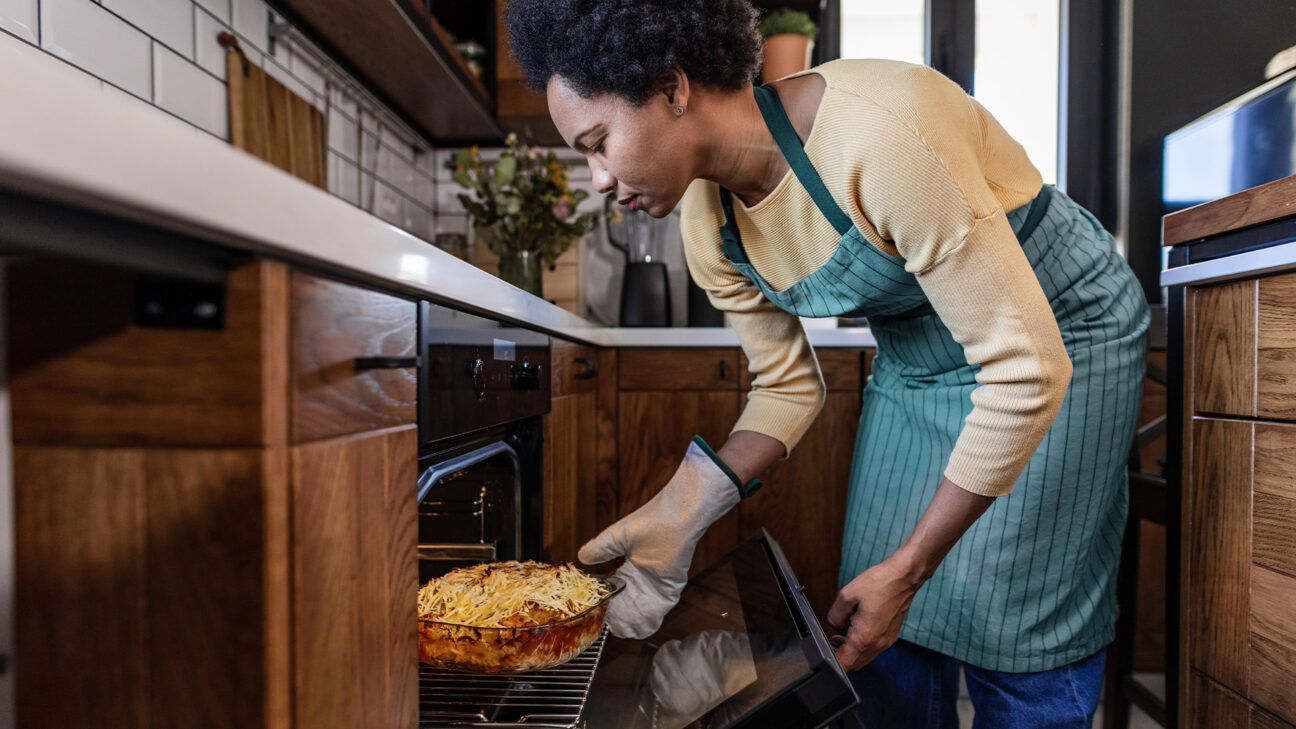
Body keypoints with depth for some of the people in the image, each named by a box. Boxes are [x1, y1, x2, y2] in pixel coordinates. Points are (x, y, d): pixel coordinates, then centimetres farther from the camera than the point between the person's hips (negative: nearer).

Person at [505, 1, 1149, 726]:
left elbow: (1027, 369, -29)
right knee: (892, 635, 7)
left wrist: (906, 570, -24)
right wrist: (680, 513, -15)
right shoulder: (708, 224, -12)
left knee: (1019, 641, 0)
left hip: (1060, 326, -5)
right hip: (917, 357, 6)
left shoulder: (879, 131, -35)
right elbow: (788, 386, -1)